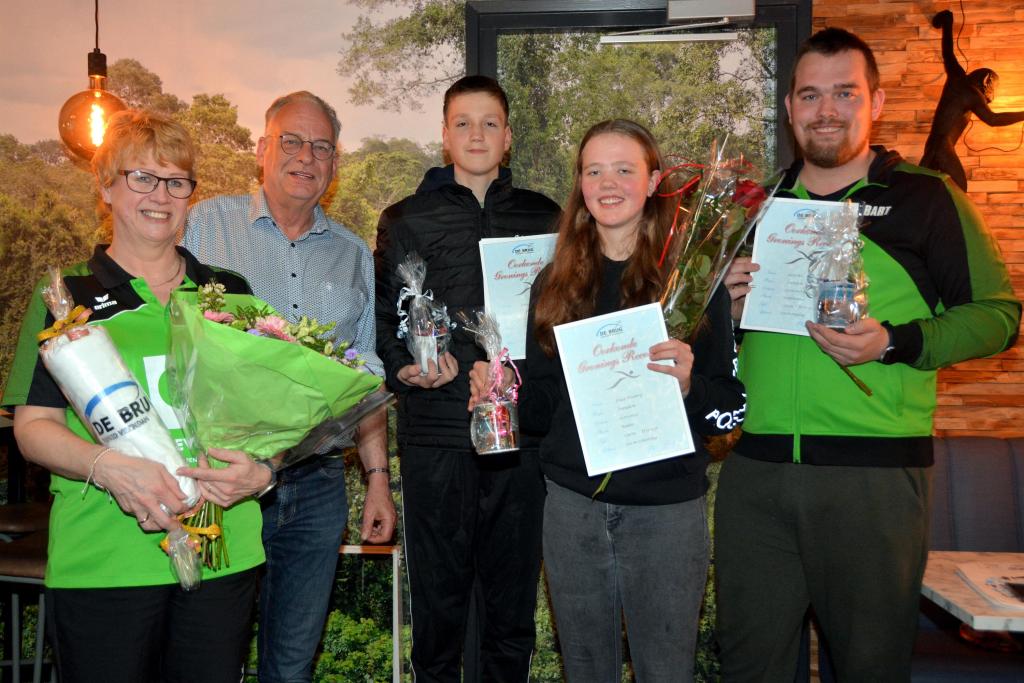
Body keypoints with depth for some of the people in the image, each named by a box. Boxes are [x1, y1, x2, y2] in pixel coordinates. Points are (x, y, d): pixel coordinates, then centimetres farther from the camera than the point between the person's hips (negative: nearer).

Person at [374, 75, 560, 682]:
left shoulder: (544, 218, 12)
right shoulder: (407, 221, 7)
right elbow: (380, 318, 6)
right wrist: (403, 368, -13)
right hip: (435, 433, -1)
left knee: (514, 597, 11)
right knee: (438, 598, 7)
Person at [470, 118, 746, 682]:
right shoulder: (554, 284, 6)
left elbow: (731, 407, -2)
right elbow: (541, 408, 11)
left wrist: (688, 384, -22)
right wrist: (502, 390, -9)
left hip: (667, 509, -2)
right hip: (572, 506, 3)